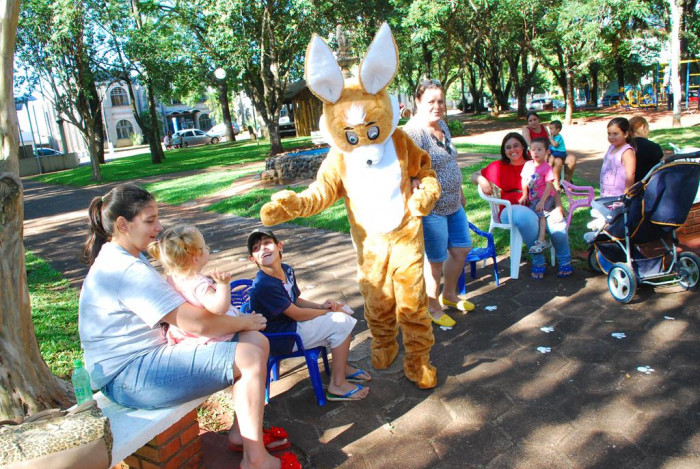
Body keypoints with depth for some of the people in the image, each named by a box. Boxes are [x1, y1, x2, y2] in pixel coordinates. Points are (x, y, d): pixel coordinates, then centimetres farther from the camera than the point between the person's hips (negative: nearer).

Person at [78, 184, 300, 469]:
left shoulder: (124, 258, 12)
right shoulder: (126, 270, -23)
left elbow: (175, 311, 19)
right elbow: (197, 324, -25)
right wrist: (244, 322, -8)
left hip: (146, 355, 10)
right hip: (128, 378, -10)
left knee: (256, 341, 1)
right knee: (251, 357, -20)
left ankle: (242, 432, 15)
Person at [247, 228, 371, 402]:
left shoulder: (287, 270, 0)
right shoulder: (264, 286, -29)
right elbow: (298, 315, -24)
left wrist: (321, 306, -6)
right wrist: (328, 311, -12)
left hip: (291, 322, 9)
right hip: (283, 339, -9)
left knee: (344, 309, 9)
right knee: (342, 323, -17)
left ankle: (341, 366, 19)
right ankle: (337, 385, -6)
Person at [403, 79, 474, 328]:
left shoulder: (442, 125, 9)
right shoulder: (413, 132, -20)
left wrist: (460, 193, 23)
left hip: (453, 204, 9)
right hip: (431, 208, -9)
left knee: (461, 248, 19)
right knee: (436, 259, 4)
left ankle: (449, 294, 41)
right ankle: (432, 307, 26)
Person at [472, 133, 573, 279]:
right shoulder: (499, 166, 12)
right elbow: (474, 176, 18)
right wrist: (482, 180, -7)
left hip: (537, 206, 2)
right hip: (511, 209, -1)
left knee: (557, 221, -29)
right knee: (527, 218, -37)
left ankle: (564, 261, -6)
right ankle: (538, 261, -18)